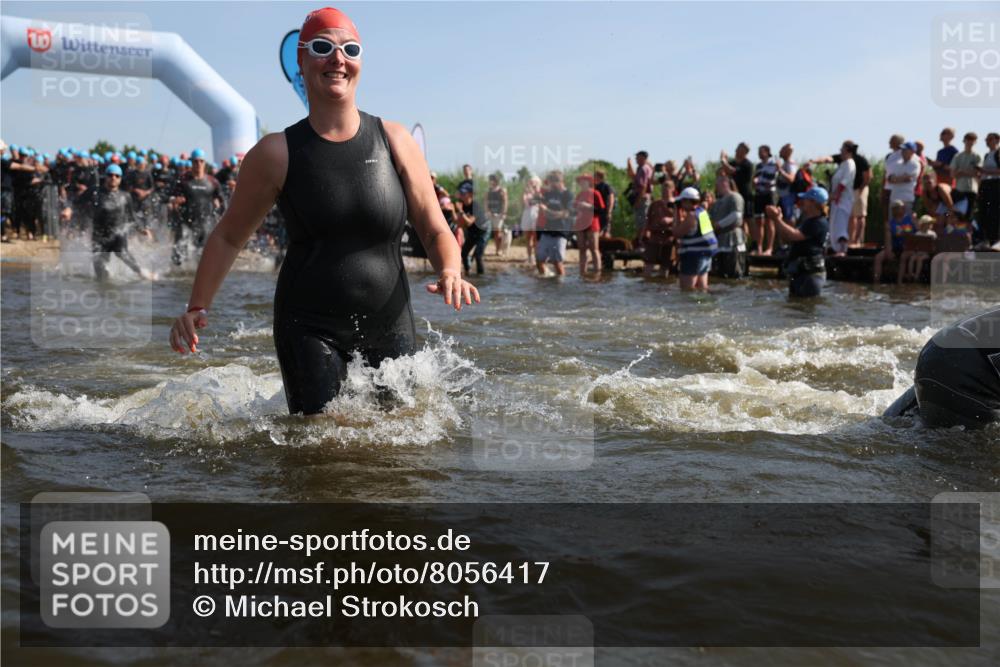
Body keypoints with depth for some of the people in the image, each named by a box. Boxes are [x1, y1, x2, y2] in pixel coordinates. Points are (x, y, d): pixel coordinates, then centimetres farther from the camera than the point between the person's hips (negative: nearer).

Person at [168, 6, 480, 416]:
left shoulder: (394, 142, 1)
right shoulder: (276, 154, -3)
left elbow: (435, 230, 4)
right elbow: (228, 237, 7)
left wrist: (450, 273, -16)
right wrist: (197, 308, -2)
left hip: (389, 322, 2)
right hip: (308, 326, -2)